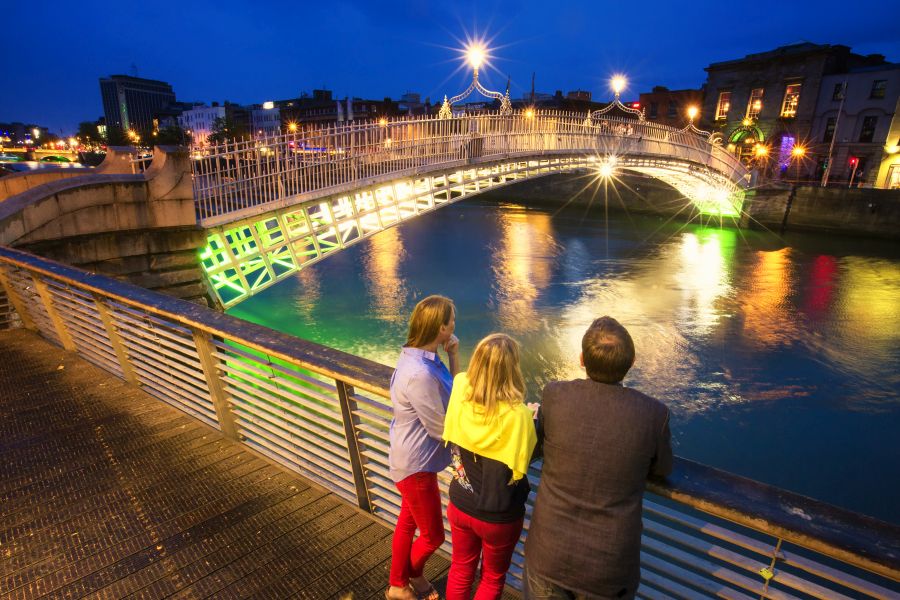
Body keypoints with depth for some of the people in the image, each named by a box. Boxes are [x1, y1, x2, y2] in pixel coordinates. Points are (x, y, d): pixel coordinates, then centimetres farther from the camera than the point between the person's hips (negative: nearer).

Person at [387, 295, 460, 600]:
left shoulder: (424, 358, -4)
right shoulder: (420, 374, -34)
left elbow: (451, 394, 3)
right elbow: (442, 428, -24)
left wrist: (453, 357, -9)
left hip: (415, 459, 9)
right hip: (416, 464, -9)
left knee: (408, 523, 26)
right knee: (433, 536, 14)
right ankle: (413, 575, 44)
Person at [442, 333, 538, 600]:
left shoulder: (460, 394, -20)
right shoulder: (517, 416, -32)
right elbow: (522, 463, -18)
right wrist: (532, 418, -8)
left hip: (460, 506, 4)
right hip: (499, 516, -3)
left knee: (460, 571, 29)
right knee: (493, 578, 26)